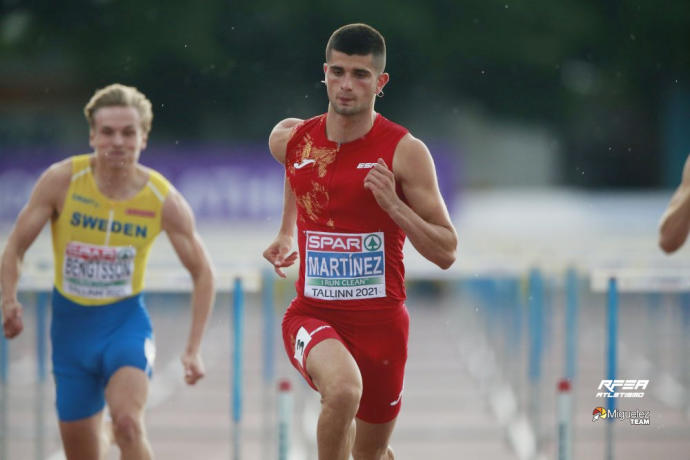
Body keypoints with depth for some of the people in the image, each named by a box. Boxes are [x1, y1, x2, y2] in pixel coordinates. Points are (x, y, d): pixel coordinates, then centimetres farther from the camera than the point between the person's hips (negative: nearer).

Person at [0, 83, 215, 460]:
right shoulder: (61, 181, -13)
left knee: (128, 423, -31)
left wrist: (193, 349, -5)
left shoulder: (163, 200, -12)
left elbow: (201, 272, 1)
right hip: (70, 322, 2)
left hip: (126, 320, -2)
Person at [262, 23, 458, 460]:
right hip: (313, 313, 0)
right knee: (343, 389, -34)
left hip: (380, 318, 0)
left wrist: (393, 204, -21)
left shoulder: (405, 152, -10)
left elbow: (446, 253, -9)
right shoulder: (290, 140, -1)